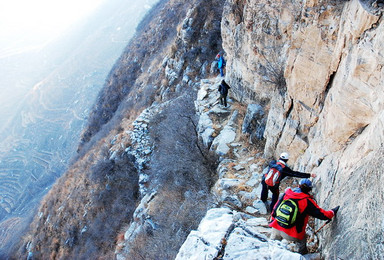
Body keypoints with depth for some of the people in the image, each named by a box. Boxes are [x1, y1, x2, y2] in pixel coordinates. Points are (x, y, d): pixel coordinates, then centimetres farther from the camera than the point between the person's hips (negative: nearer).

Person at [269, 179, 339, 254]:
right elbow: (321, 214, -5)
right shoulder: (307, 202, -10)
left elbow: (276, 208, 9)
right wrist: (332, 212, 14)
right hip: (290, 234, -3)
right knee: (302, 241, 29)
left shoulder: (286, 194, 1)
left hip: (276, 228, 3)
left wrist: (272, 219, 24)